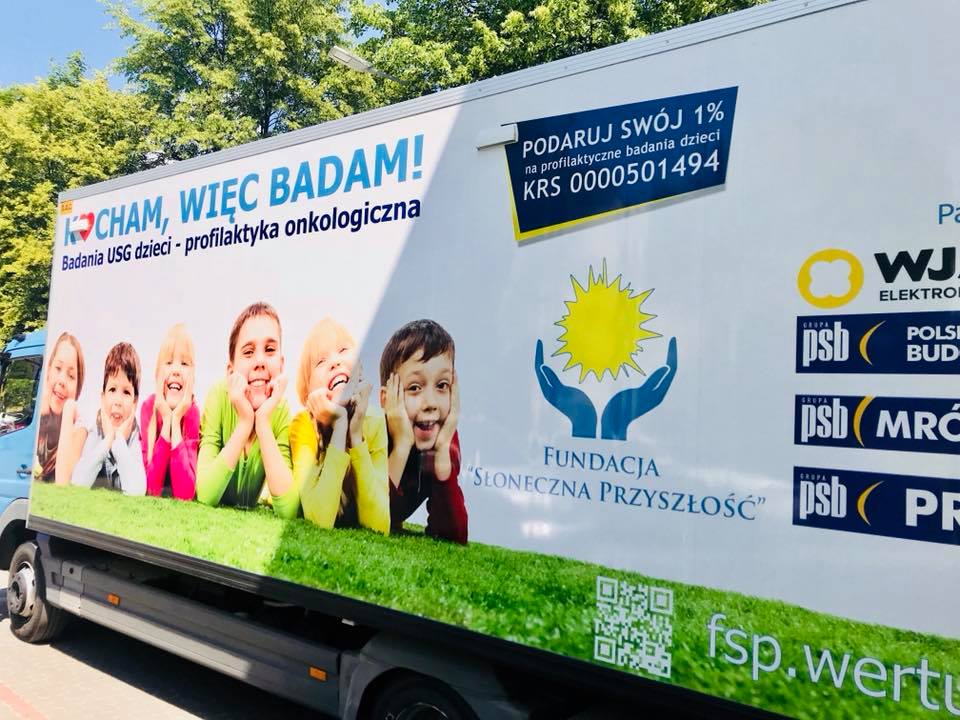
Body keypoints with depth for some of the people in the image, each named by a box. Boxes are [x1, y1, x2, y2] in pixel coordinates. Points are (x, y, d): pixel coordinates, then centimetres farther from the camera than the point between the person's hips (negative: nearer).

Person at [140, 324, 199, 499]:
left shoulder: (193, 413, -13)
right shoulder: (149, 406, -11)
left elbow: (186, 492, -21)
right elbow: (152, 488, -17)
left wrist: (176, 420, -23)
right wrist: (167, 420, -23)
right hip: (152, 502, 1)